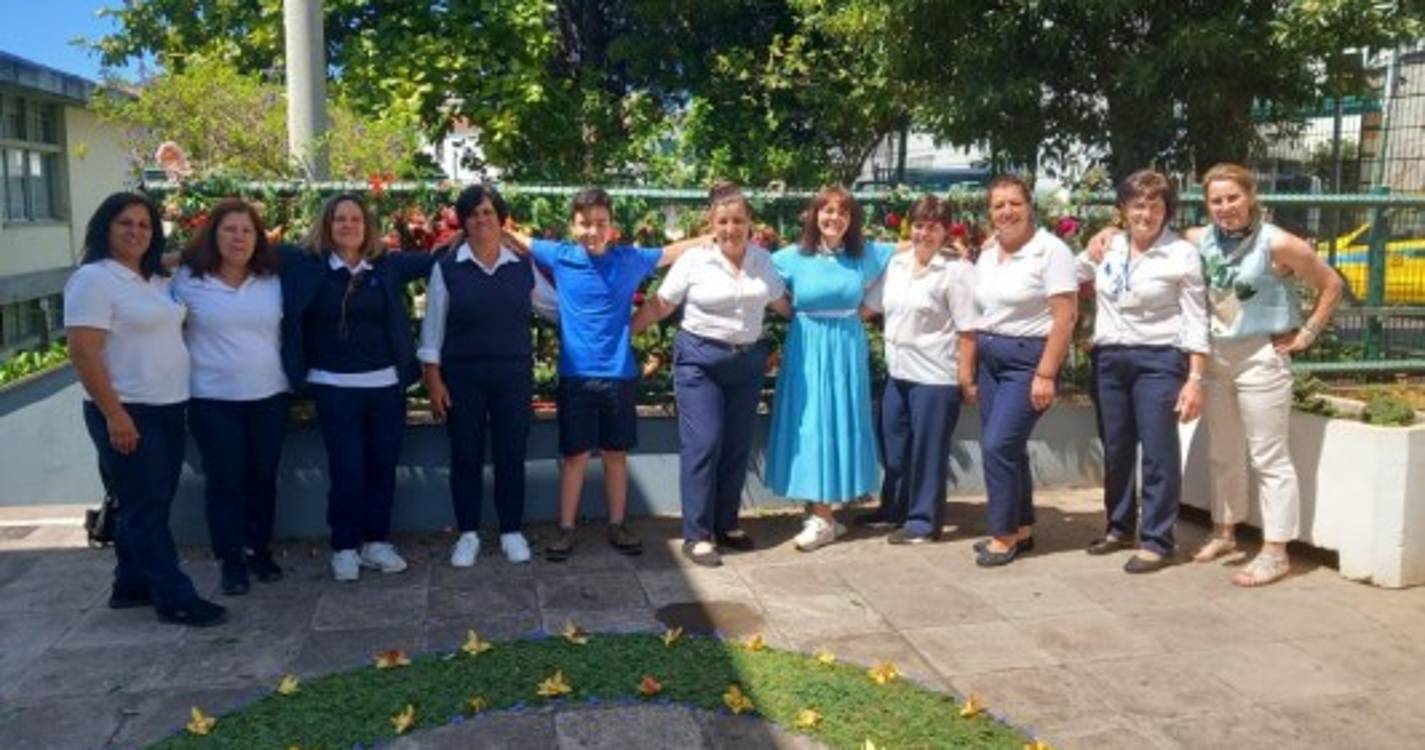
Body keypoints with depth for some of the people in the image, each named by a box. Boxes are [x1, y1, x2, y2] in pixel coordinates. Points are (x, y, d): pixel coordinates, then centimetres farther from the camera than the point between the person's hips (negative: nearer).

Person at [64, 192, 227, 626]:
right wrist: (114, 413, -20)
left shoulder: (157, 280, 11)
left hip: (168, 409, 8)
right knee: (146, 508, -3)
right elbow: (83, 354, -17)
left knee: (150, 505, 14)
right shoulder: (93, 279, -11)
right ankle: (175, 599, 1)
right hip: (127, 413, -8)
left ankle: (131, 585, 25)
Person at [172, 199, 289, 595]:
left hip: (269, 396, 3)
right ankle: (231, 560, 13)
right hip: (212, 399, -3)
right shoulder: (187, 280, -3)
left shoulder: (274, 280, 5)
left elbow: (288, 331, 16)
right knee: (223, 480, 2)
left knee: (263, 477, 11)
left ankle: (260, 550, 25)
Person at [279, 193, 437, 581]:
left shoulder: (388, 266, 5)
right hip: (335, 386, -2)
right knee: (346, 469, -1)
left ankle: (376, 541, 23)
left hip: (386, 383, 3)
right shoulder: (306, 264, -1)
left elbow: (433, 260, 15)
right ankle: (344, 547, 15)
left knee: (382, 465, 8)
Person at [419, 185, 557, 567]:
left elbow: (557, 307, 15)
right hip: (462, 377, -1)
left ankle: (512, 531, 20)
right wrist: (433, 378, -4)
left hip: (514, 375, 1)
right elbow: (433, 327, 0)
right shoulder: (447, 268, -1)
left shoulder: (523, 266, 3)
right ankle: (468, 534, 20)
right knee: (466, 456, 6)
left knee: (511, 454, 6)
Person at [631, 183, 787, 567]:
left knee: (737, 446, 8)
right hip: (700, 359, -4)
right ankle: (696, 535, 1)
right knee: (703, 444, -7)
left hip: (748, 360, 4)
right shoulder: (694, 260, -6)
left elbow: (780, 300, 18)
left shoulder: (763, 259, 4)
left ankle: (726, 524, 24)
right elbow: (659, 305, -1)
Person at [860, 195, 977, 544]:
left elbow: (968, 329, -13)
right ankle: (894, 509, 34)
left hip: (934, 375, -7)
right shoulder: (897, 263, 9)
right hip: (896, 371, 7)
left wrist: (967, 377, -14)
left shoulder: (956, 270, -12)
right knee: (893, 445, 17)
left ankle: (924, 520, 16)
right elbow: (873, 305, 20)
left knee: (927, 450, 3)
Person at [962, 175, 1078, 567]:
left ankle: (1004, 535, 4)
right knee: (1007, 448, 11)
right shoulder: (986, 255, 10)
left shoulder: (1051, 251, -10)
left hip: (1028, 359, -7)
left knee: (998, 445, -11)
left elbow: (1064, 319, -14)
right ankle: (1022, 529, 24)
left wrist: (1045, 375, -18)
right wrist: (966, 369, 11)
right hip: (989, 359, 7)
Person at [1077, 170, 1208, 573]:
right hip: (1109, 358, 5)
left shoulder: (1182, 254, -5)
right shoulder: (1107, 247, 7)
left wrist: (1195, 379, -11)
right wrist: (1090, 251, 2)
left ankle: (1157, 540, 7)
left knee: (1158, 452, -3)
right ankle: (1120, 527, 28)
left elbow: (1196, 321, -6)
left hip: (1158, 359, -4)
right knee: (1115, 449, 13)